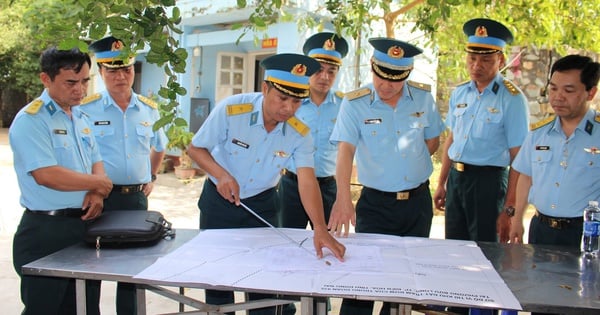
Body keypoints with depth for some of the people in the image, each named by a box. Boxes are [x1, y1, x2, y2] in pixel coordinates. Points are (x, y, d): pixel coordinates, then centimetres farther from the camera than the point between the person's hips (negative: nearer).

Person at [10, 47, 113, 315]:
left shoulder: (80, 118, 13)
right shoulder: (31, 120, -13)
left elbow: (96, 162, 17)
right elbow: (47, 175, -24)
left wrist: (96, 193, -5)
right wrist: (97, 183, -11)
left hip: (83, 226, 8)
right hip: (45, 232, -7)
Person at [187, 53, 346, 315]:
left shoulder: (300, 133, -16)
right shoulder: (231, 110, -23)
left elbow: (307, 180, -24)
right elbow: (196, 148, -12)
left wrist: (320, 230, -36)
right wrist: (221, 174, -31)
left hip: (262, 205, 2)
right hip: (218, 202, -1)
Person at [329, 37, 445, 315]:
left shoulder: (423, 98, -1)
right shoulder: (354, 103, -11)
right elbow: (345, 150, -22)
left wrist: (412, 164, -3)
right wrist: (343, 199, -35)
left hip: (418, 201, 3)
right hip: (375, 203, -3)